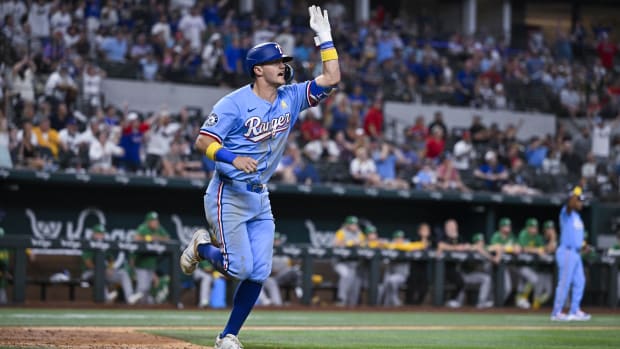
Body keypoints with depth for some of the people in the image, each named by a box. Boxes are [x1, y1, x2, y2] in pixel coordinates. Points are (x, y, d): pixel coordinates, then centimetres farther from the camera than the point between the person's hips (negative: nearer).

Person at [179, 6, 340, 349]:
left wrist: (324, 36, -4)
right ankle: (201, 246, 21)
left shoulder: (290, 98, 4)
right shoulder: (234, 103, -13)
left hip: (260, 197, 6)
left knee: (259, 272, 1)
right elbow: (202, 141, -17)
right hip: (228, 195, -6)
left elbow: (331, 78, 0)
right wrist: (233, 158, -33)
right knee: (240, 267, -10)